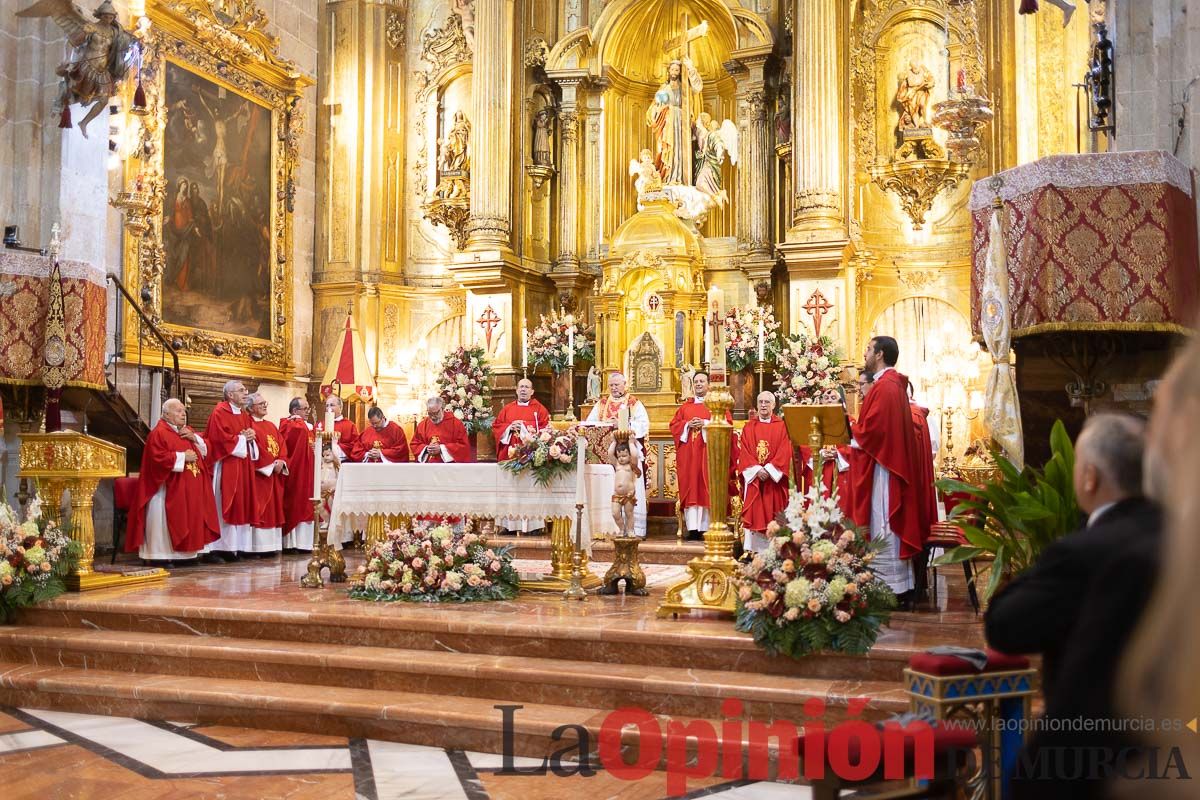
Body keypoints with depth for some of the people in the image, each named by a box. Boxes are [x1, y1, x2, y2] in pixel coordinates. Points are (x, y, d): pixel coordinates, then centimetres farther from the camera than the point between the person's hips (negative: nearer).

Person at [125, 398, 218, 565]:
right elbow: (158, 458, -19)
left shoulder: (187, 431, 18)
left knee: (189, 520, 6)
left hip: (190, 488, 8)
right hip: (169, 489, -8)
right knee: (168, 522, -10)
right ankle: (162, 555, -7)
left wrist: (194, 438, -1)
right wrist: (182, 457, -18)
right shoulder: (159, 433, -8)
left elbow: (205, 450, 17)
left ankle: (186, 554, 11)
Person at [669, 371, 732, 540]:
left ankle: (705, 526, -6)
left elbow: (727, 422, -5)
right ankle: (692, 528, -5)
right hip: (688, 454, 3)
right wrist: (688, 424, -7)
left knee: (707, 488, -7)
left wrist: (706, 423, -14)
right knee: (690, 488, -3)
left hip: (708, 452, -3)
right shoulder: (685, 406, 18)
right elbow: (674, 424, 12)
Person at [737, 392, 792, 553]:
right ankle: (753, 550, -3)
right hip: (753, 477, 1)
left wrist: (769, 469, -15)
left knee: (773, 515, -1)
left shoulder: (781, 426, 4)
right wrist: (757, 470, -13)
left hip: (774, 478, -1)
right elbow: (744, 452, 1)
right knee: (754, 514, -3)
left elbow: (784, 452, -4)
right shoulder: (749, 427, 10)